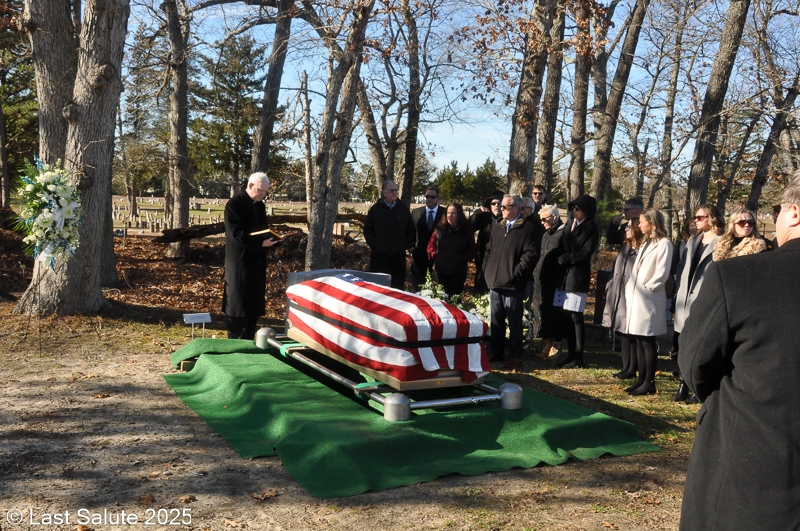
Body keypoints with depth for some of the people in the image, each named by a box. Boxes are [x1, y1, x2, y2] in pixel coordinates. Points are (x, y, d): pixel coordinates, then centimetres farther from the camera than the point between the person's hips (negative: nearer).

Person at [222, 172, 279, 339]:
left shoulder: (259, 205, 14)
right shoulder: (234, 204, -12)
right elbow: (235, 233, -20)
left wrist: (271, 239, 3)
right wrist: (260, 243, -24)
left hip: (257, 262, 9)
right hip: (240, 263, -8)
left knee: (254, 305, 12)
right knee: (239, 305, -3)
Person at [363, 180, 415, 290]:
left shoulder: (404, 209, 8)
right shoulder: (375, 209, 3)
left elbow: (411, 230, 13)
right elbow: (367, 229, 5)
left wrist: (407, 244, 1)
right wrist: (373, 245, -4)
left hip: (399, 254, 2)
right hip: (379, 254, -2)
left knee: (398, 285, 6)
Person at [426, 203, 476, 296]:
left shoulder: (467, 230, 2)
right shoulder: (439, 228, 6)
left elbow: (471, 249, 3)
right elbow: (431, 245, 11)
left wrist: (464, 259, -12)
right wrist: (434, 255, -7)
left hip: (458, 271, -1)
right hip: (440, 269, 1)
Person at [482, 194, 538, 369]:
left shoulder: (527, 228, -6)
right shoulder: (497, 227, 15)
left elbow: (531, 254, -13)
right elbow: (489, 250, 21)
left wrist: (516, 272, -15)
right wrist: (487, 268, 9)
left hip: (513, 284, -6)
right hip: (495, 282, 6)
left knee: (514, 323, 2)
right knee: (496, 321, 14)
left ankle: (515, 356, 11)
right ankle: (496, 352, 24)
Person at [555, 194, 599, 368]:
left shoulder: (592, 229, -4)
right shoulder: (570, 222, 14)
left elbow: (585, 253, -14)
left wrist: (564, 259, -9)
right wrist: (562, 259, -3)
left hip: (578, 276, -6)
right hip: (565, 274, 6)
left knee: (575, 316, -3)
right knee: (566, 316, 7)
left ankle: (578, 357, 5)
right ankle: (572, 354, 16)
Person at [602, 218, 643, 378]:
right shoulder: (625, 246, 14)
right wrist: (611, 286, 15)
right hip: (619, 296, 8)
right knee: (622, 332, 11)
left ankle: (632, 369, 7)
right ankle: (626, 367, 19)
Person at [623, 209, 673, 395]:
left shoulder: (664, 243, -8)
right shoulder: (646, 242, 19)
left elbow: (662, 273, -15)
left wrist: (646, 287, -12)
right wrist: (631, 288, 7)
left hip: (649, 299, -8)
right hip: (636, 296, 8)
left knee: (648, 341, -4)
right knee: (639, 341, 9)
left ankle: (649, 383, 2)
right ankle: (641, 379, 14)